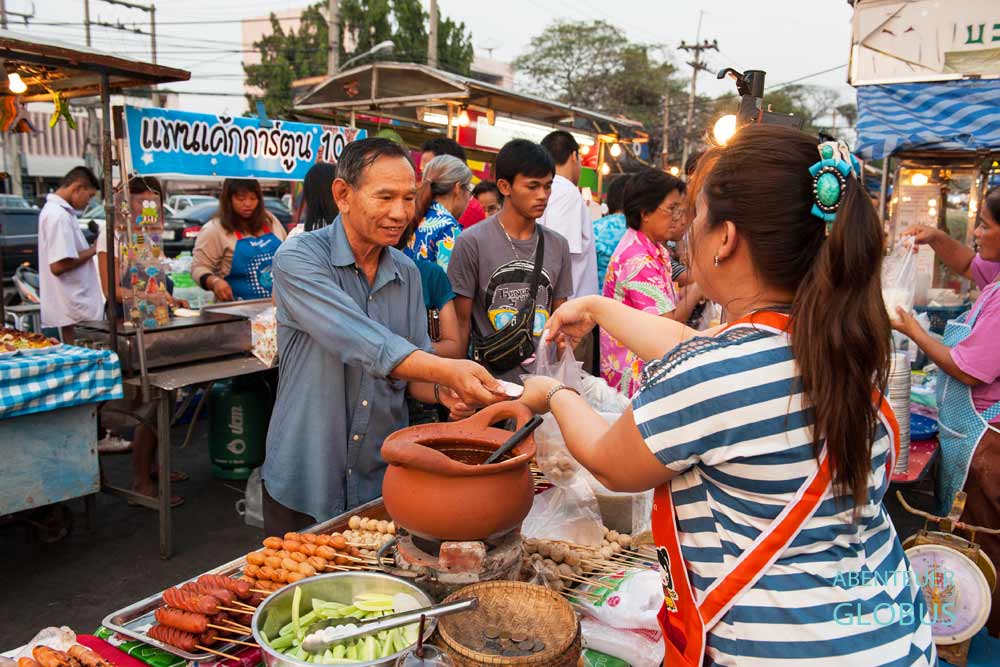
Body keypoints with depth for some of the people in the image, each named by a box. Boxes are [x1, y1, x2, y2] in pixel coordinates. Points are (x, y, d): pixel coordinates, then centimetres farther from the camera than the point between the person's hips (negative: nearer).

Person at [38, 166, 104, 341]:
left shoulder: (54, 209, 15)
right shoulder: (59, 216, -17)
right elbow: (58, 265, -23)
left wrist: (90, 249, 9)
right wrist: (93, 250, -14)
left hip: (72, 306, 10)